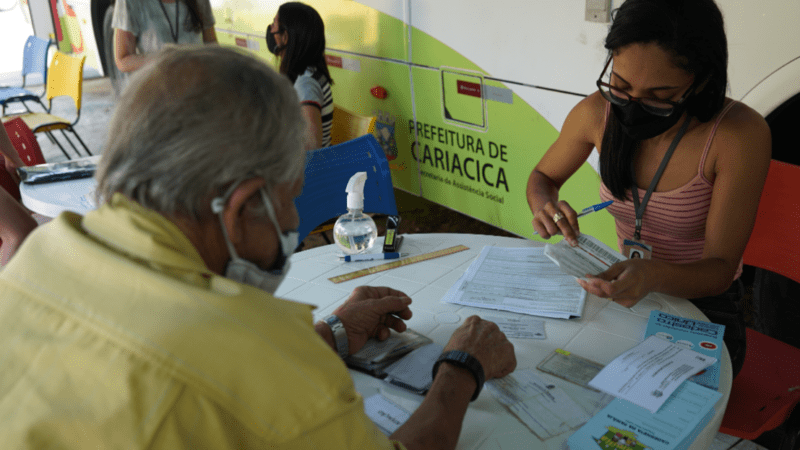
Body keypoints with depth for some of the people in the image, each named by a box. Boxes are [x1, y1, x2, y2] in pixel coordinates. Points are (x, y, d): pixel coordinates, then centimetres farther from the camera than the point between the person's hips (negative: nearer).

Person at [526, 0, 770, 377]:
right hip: (627, 290, 3)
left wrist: (655, 276, -43)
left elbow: (720, 269, -20)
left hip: (704, 308, -3)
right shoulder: (596, 113, -13)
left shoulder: (740, 134, -23)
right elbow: (543, 177, 6)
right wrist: (545, 207, -19)